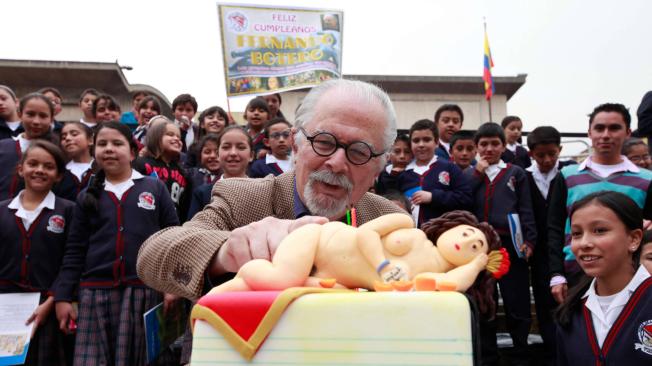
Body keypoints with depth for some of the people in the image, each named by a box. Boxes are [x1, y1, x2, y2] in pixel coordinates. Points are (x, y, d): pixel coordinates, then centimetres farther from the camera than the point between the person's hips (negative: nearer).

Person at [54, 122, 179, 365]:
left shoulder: (155, 188, 5)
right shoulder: (87, 197, 11)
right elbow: (74, 251, 9)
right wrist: (62, 296, 3)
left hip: (144, 290, -1)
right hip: (95, 292, 2)